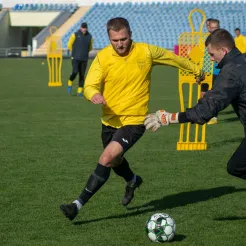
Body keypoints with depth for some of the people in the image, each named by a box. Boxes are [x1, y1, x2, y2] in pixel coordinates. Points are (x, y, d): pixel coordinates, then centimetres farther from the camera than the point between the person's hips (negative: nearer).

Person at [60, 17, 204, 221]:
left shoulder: (146, 52, -10)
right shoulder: (103, 57, -10)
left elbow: (172, 58, 8)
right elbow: (90, 85, -19)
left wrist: (196, 70, 22)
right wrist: (94, 94, -44)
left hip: (134, 121, -4)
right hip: (110, 120, 4)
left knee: (107, 159, -23)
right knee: (116, 161, 28)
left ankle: (79, 204, -18)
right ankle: (133, 181, 62)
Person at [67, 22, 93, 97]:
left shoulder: (89, 36, 8)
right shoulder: (75, 35, -2)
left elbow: (90, 48, 22)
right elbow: (69, 45, 8)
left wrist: (85, 52, 11)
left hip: (84, 59, 3)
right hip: (75, 58, -3)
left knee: (82, 75, 1)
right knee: (75, 72, -18)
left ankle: (79, 91, 7)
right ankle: (70, 83, 10)